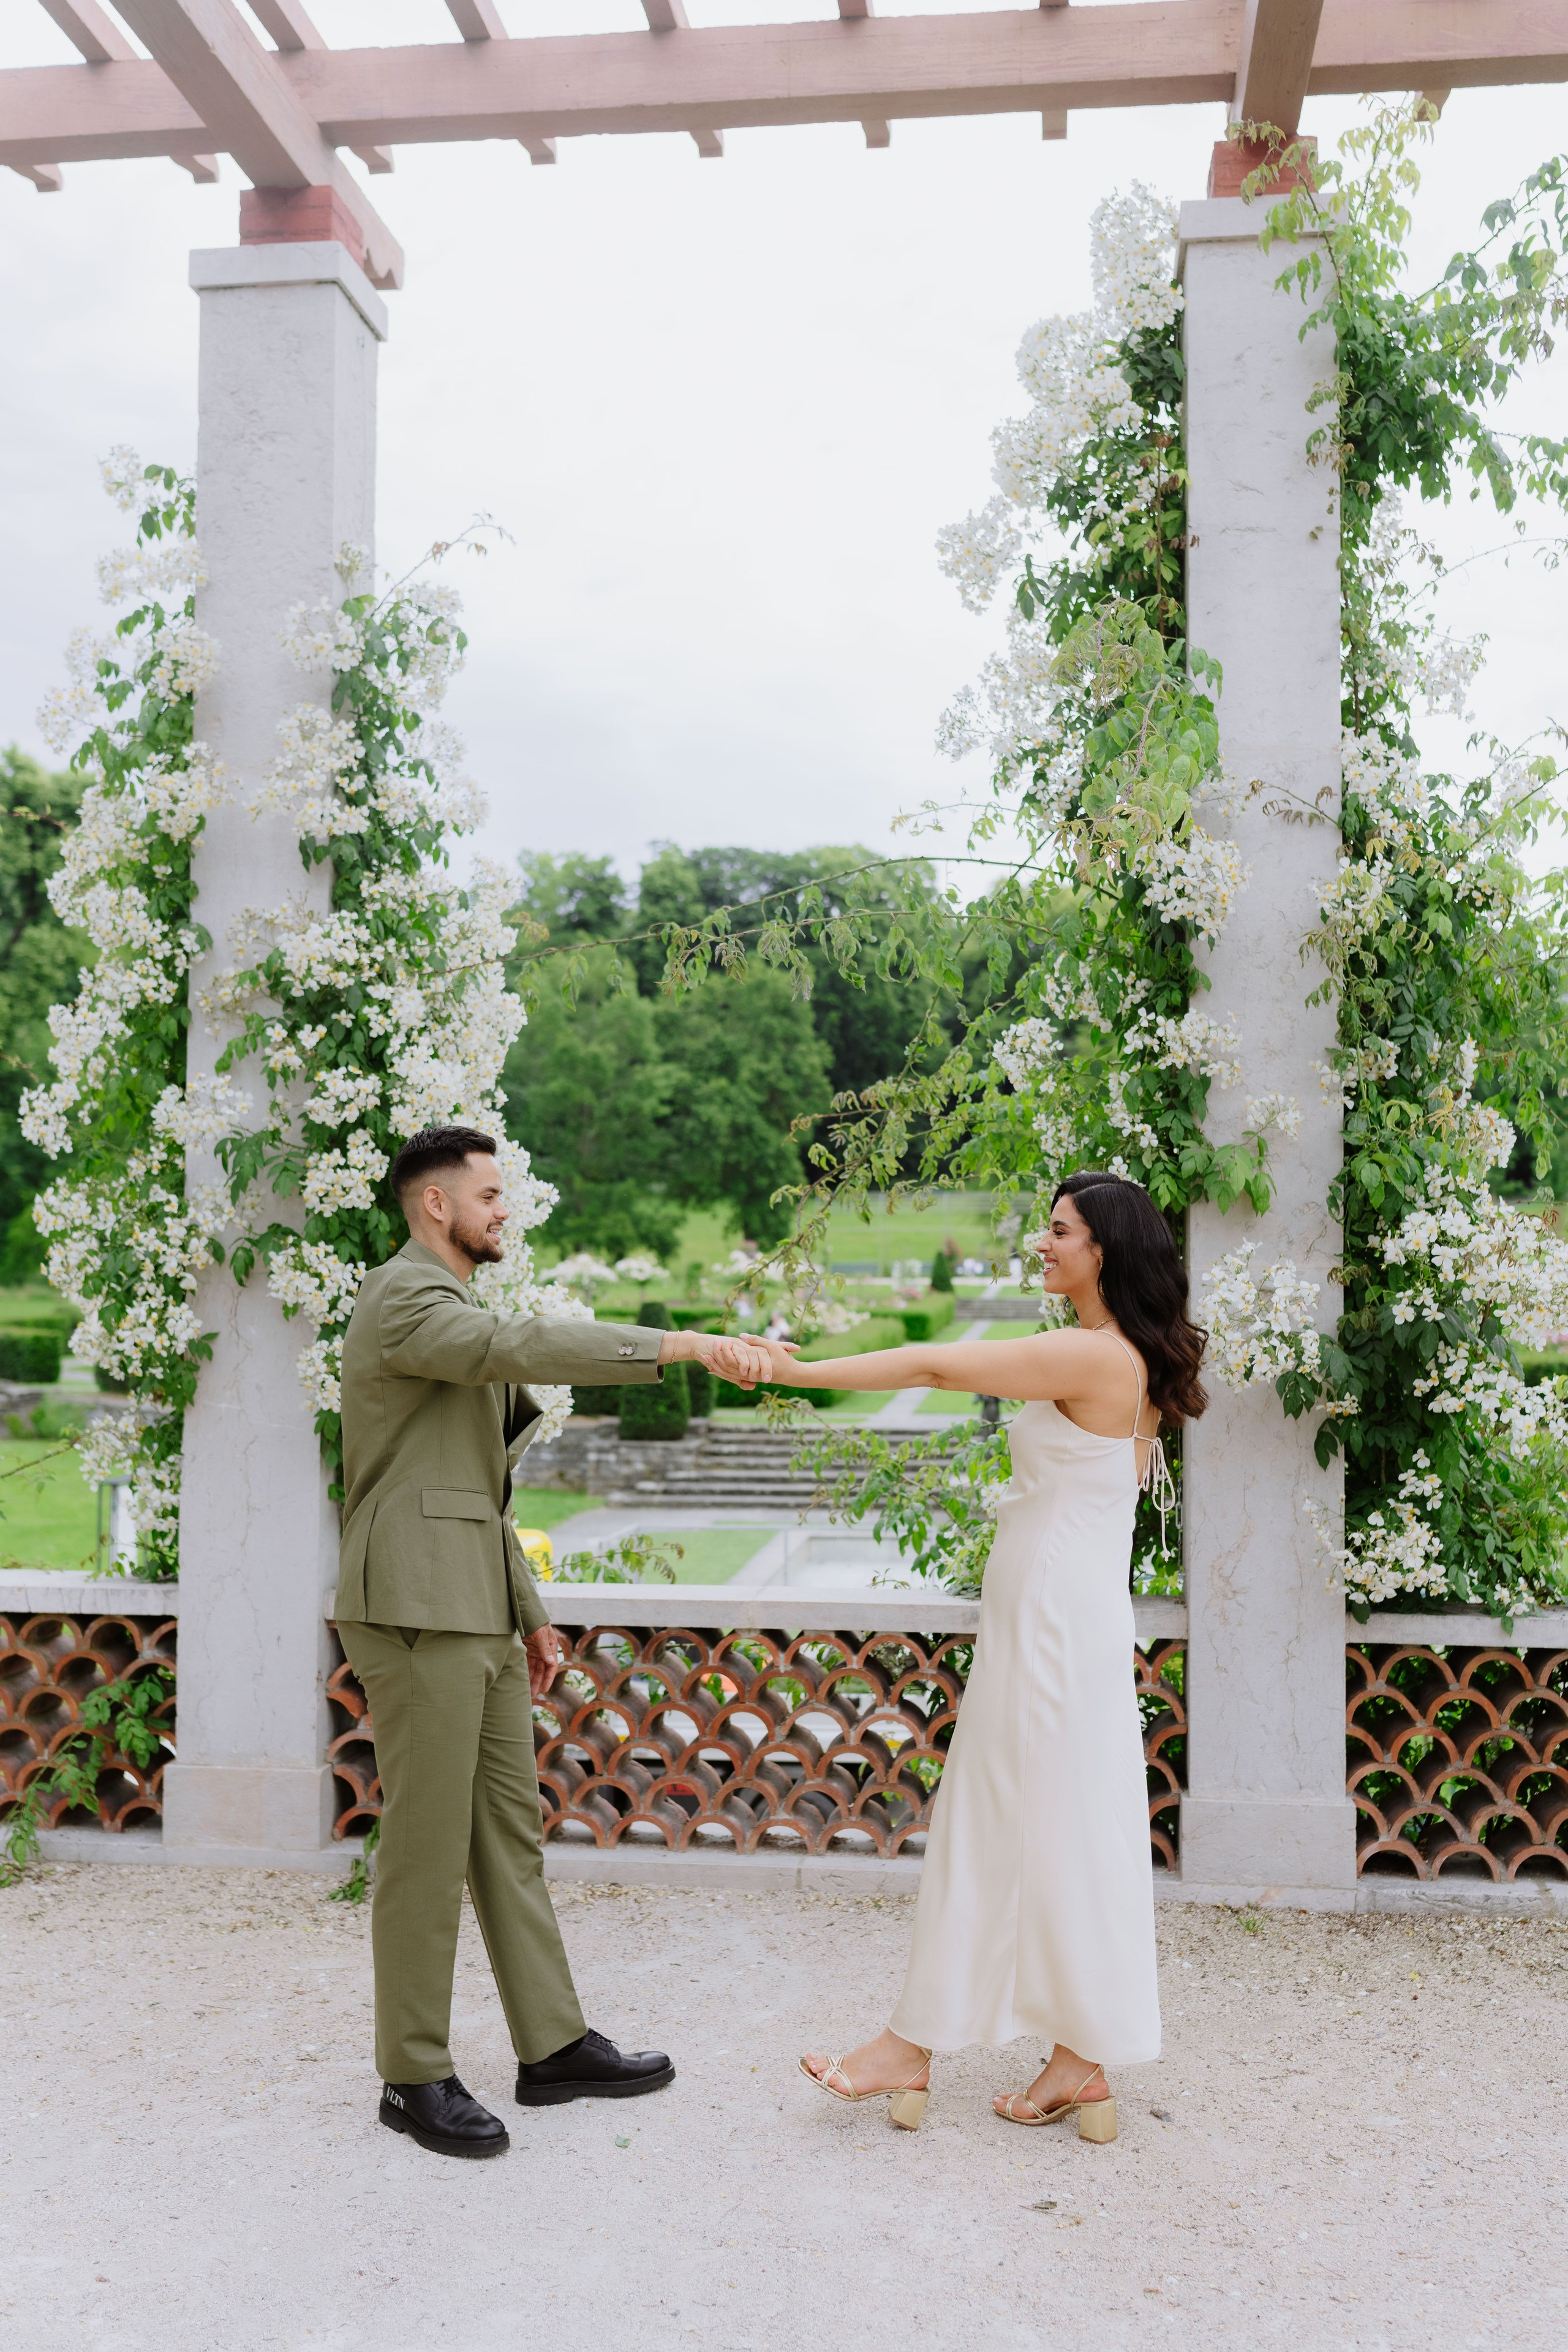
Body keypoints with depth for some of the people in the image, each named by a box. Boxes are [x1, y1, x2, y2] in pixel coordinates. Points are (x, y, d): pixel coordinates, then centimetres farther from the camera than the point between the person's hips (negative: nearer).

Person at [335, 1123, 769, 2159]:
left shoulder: (455, 1312, 21)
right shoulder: (401, 1300, -10)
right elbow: (530, 1345, -28)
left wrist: (529, 1611, 22)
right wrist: (684, 1345, -32)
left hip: (476, 1612, 10)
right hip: (416, 1608, -10)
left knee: (511, 1830, 13)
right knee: (428, 1845, -2)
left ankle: (555, 2047, 22)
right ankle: (415, 2077, 10)